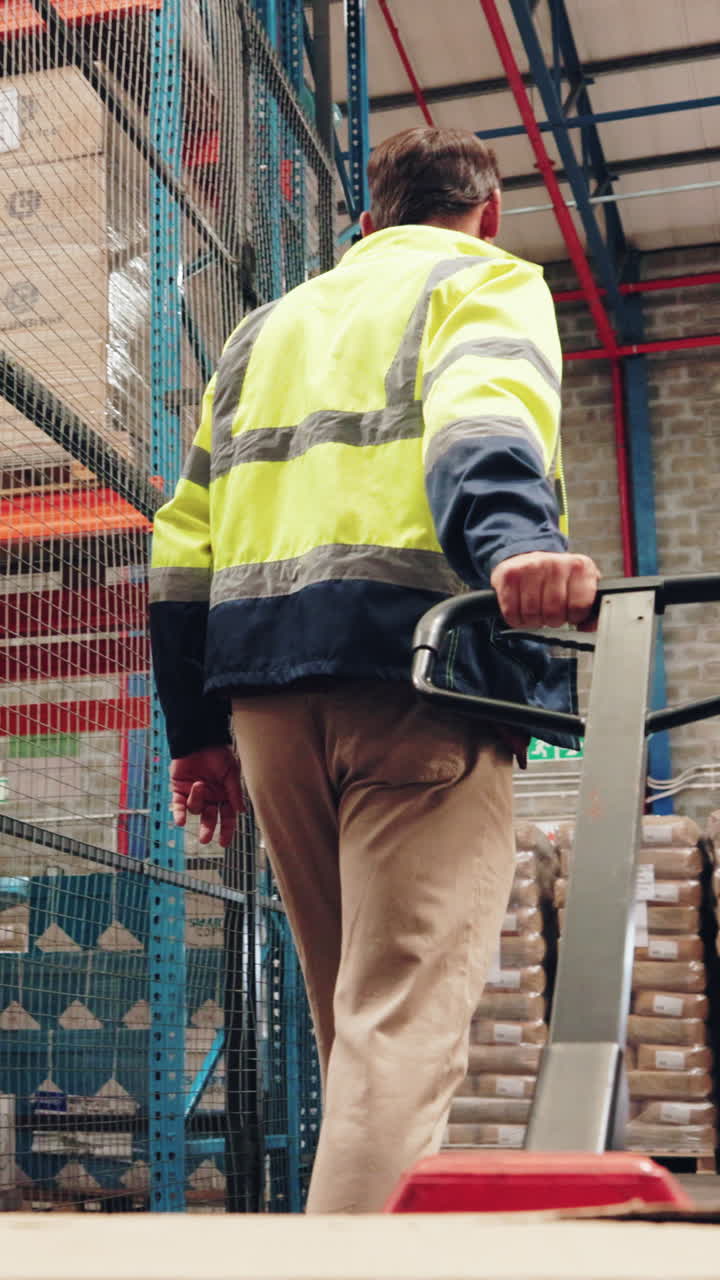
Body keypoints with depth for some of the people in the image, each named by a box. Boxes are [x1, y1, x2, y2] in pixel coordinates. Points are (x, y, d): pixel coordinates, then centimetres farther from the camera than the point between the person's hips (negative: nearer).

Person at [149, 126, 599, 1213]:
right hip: (413, 665, -6)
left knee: (355, 1017, 17)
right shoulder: (485, 279, 12)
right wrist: (512, 537, -33)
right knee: (405, 1019, -11)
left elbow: (185, 540, 21)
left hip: (265, 685, 6)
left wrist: (197, 732, 22)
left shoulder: (267, 327, 28)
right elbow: (481, 407, -14)